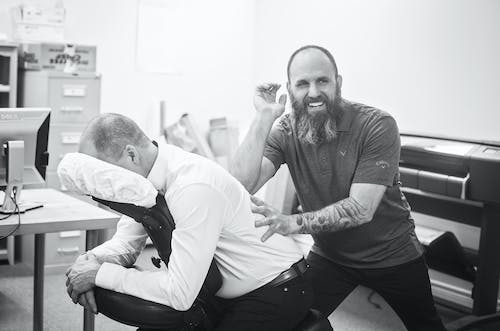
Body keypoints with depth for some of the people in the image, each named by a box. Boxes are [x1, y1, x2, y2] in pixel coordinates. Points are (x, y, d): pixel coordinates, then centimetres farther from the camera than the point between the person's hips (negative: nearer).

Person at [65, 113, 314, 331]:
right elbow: (126, 243, 4)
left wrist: (101, 274, -25)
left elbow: (180, 293, -30)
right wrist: (90, 261, -17)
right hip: (228, 294, 8)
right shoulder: (145, 174, -5)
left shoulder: (194, 188, -31)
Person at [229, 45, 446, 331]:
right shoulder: (284, 132, -12)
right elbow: (241, 186, -26)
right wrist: (264, 118, -29)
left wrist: (294, 222, -40)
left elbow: (361, 208, -29)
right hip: (329, 256, 2)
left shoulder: (377, 125, -23)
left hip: (393, 257, -2)